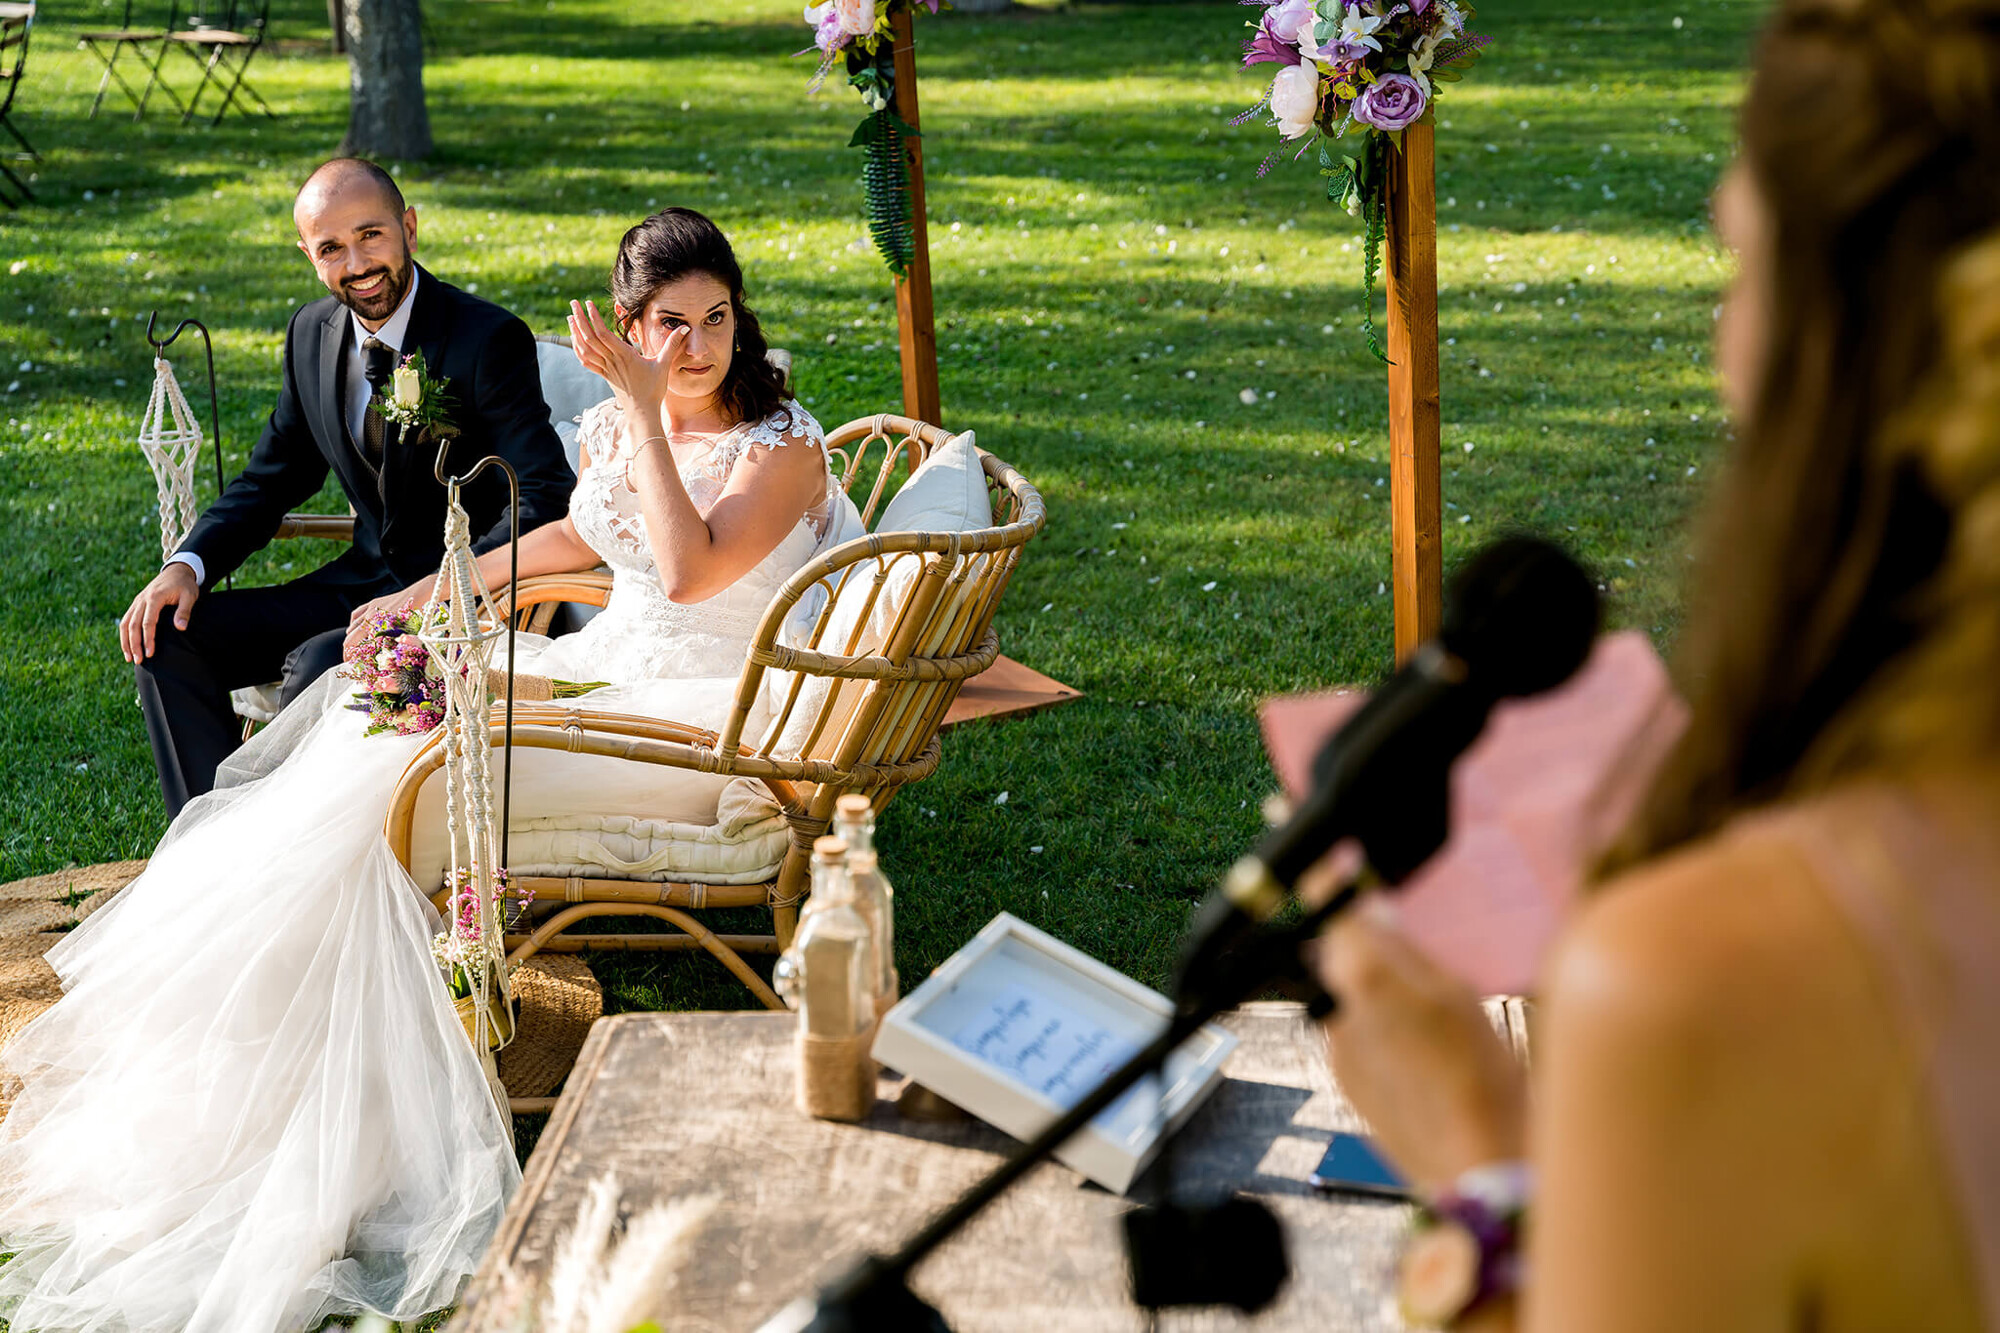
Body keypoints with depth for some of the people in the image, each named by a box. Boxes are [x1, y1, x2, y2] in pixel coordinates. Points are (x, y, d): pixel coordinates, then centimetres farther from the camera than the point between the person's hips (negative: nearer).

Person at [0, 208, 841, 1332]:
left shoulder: (786, 447, -13)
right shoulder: (618, 427, 9)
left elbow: (688, 569, -27)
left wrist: (646, 410, -24)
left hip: (700, 713, -8)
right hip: (606, 667, 8)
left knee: (400, 775, -19)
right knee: (377, 713, -6)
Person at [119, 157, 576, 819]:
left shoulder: (488, 340, -16)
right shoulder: (313, 334, 6)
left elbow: (548, 502, -22)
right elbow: (272, 478, 15)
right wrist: (189, 564, -3)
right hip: (361, 583, 7)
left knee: (317, 665, -32)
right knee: (166, 636, -6)